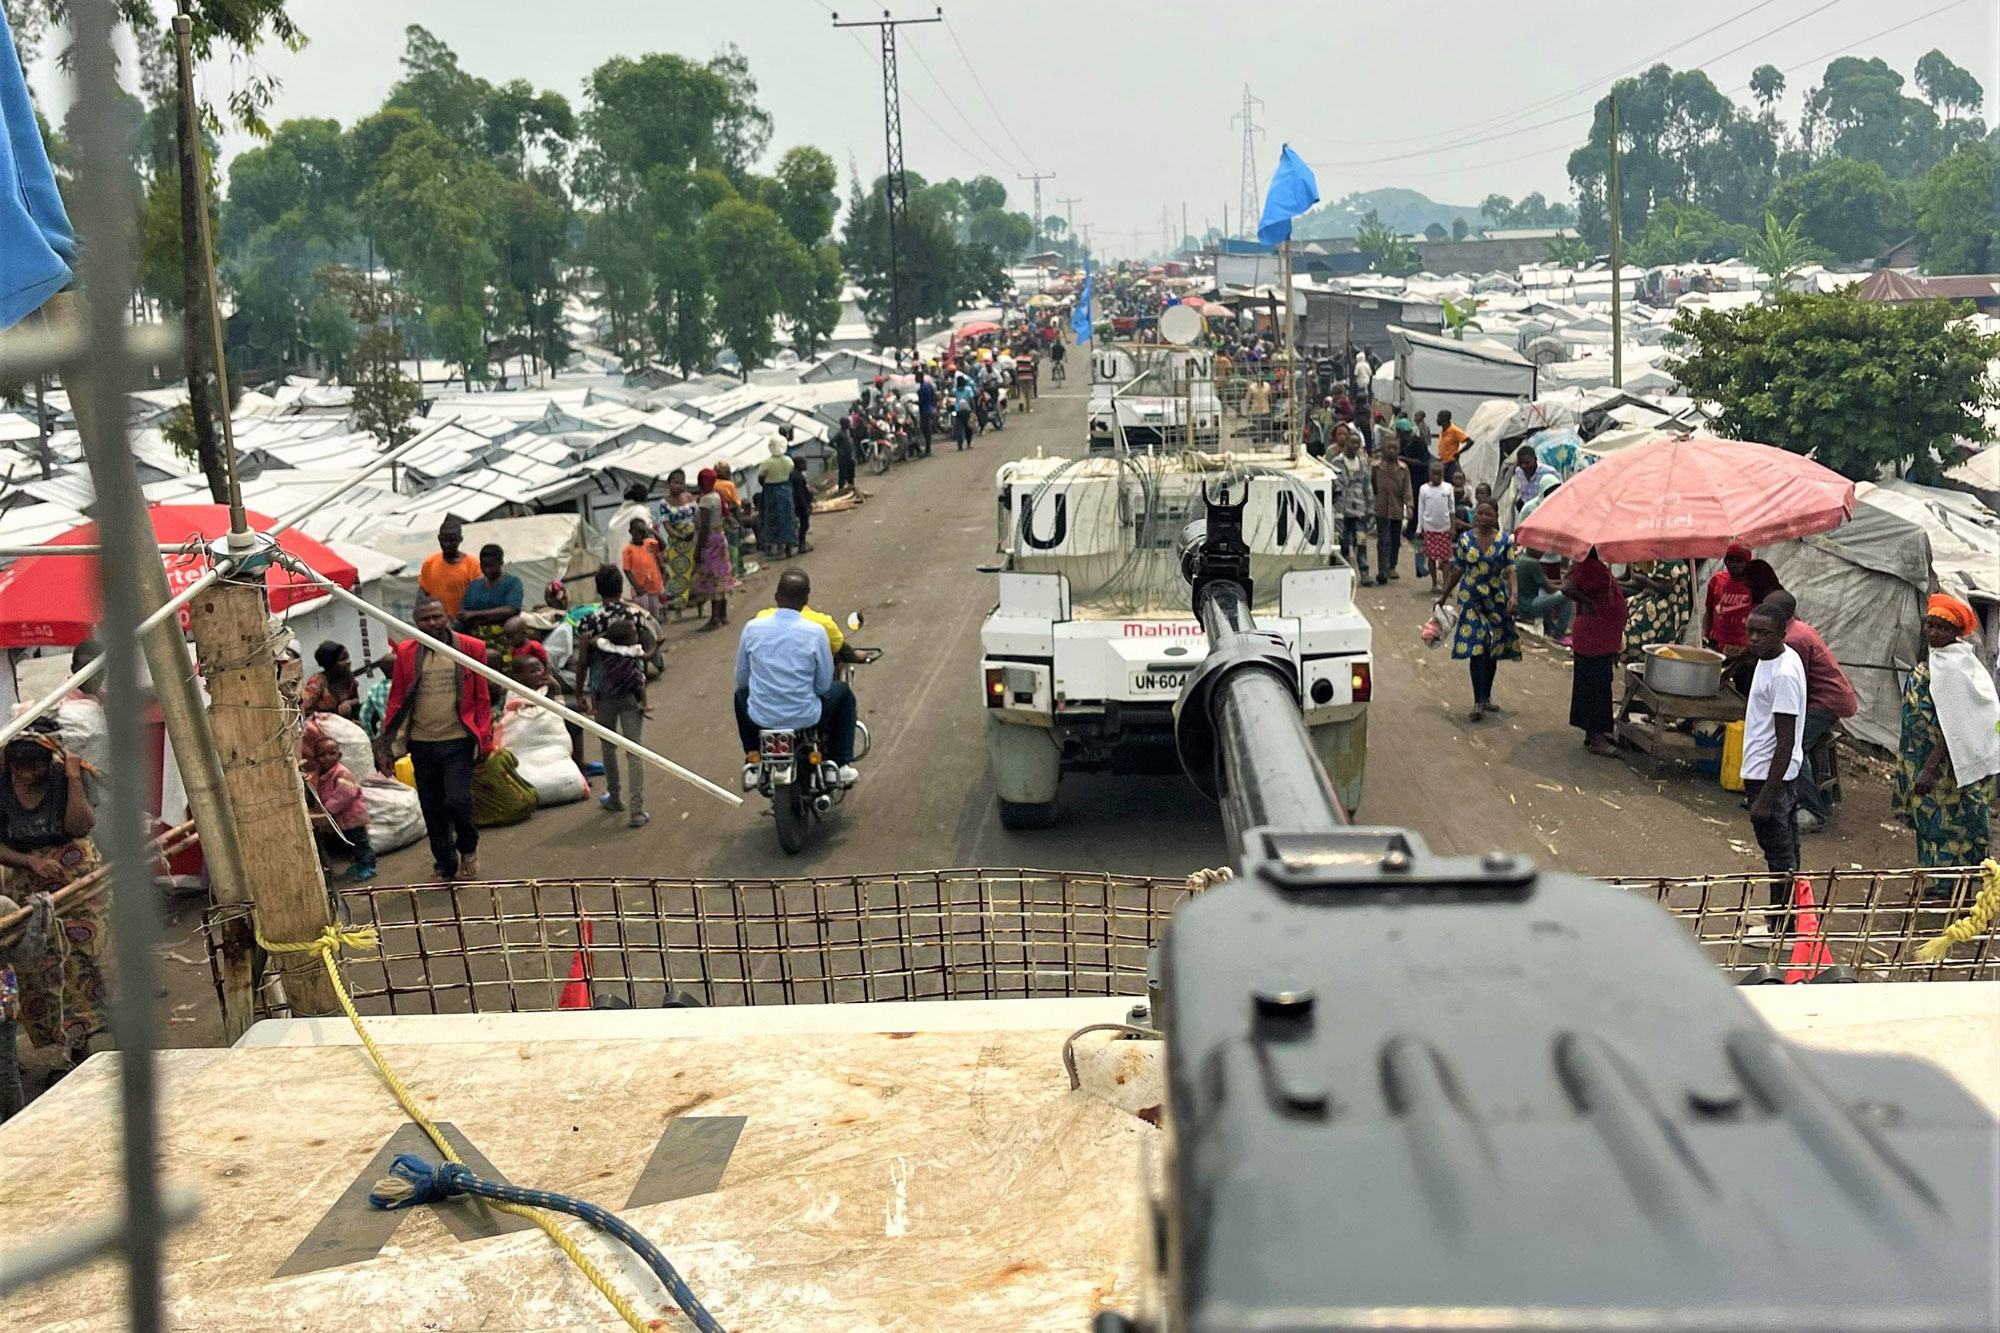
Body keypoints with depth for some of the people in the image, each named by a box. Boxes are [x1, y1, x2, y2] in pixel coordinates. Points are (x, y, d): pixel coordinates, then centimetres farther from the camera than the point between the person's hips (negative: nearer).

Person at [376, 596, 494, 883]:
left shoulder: (470, 648, 0)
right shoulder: (405, 653, 3)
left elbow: (482, 698, 2)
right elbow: (396, 700, 5)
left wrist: (484, 739, -4)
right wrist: (386, 741, -2)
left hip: (458, 741, -2)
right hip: (422, 743, 3)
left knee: (457, 800, -14)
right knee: (432, 808, 9)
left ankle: (468, 848, 17)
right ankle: (446, 866, 25)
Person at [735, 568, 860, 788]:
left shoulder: (752, 627, -7)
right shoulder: (815, 632, -13)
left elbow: (741, 678, 5)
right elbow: (823, 686, -5)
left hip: (761, 718, 2)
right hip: (805, 718, -2)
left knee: (741, 693, 37)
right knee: (843, 693, 27)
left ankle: (752, 763, 32)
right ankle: (841, 765, 25)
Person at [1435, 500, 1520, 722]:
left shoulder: (1504, 541, -1)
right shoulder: (1465, 539, 1)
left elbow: (1510, 571, -5)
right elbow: (1458, 570, 9)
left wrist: (1514, 595, -20)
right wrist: (1443, 596, 13)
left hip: (1497, 601, 1)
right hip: (1471, 600, -1)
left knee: (1493, 650, 10)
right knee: (1476, 649, -11)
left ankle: (1486, 697, 25)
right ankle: (1478, 702, -13)